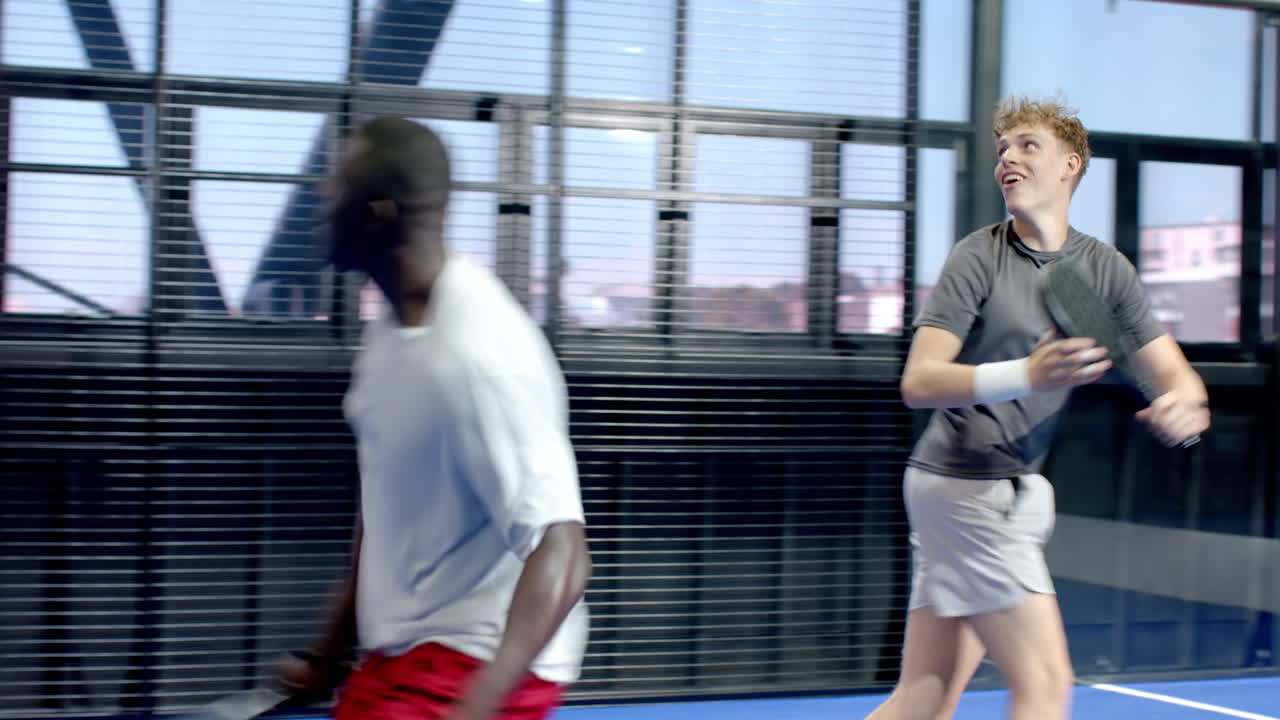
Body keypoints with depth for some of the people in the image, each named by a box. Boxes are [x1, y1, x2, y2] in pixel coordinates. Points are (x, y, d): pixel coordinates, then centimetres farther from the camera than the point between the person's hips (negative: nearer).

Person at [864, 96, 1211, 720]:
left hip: (1014, 492, 6)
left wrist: (1183, 404, -20)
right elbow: (918, 382, -17)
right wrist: (1026, 375, -32)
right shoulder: (979, 257, -8)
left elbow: (1174, 372, 5)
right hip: (963, 486, -6)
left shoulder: (1105, 268, 9)